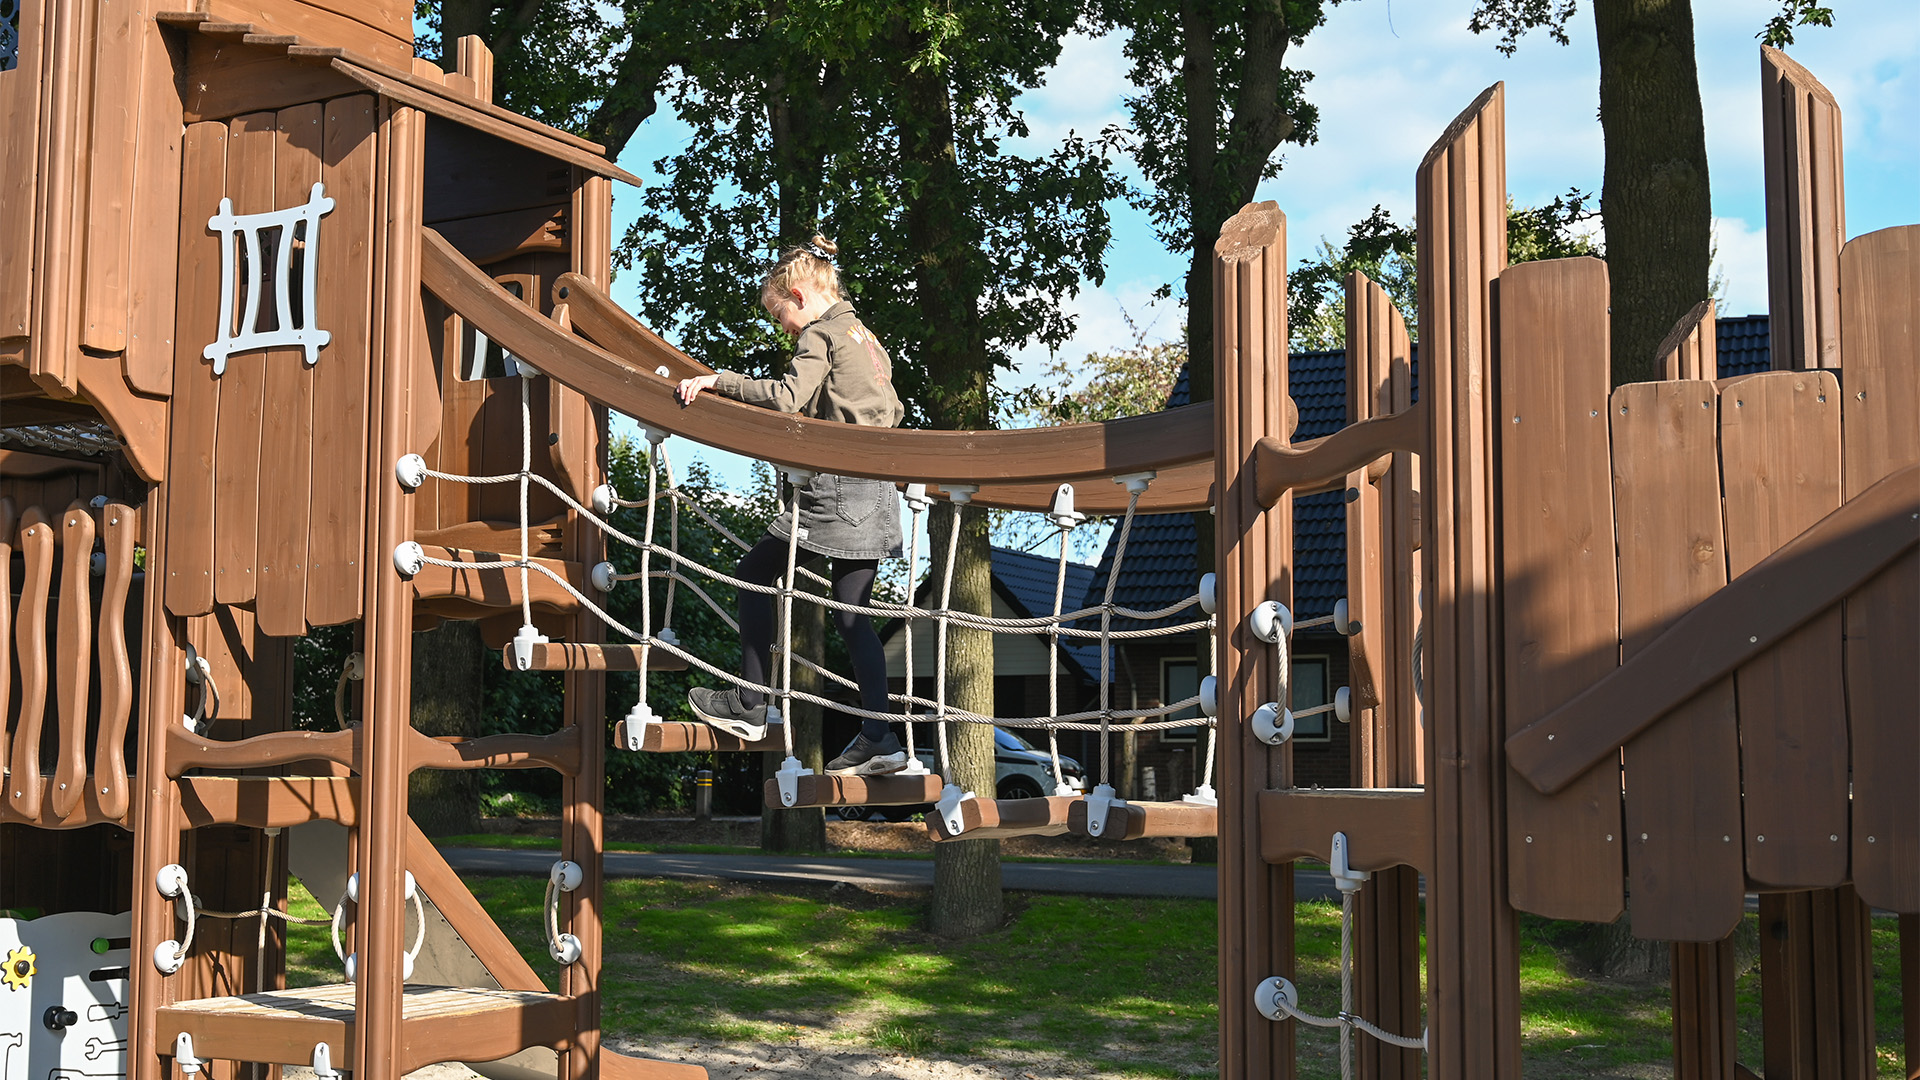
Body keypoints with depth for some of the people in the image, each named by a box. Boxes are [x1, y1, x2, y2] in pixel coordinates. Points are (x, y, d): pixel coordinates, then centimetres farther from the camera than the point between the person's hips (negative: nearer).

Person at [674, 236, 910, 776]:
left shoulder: (821, 335, -6)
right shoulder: (866, 337, 21)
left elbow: (786, 396, -21)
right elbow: (893, 411, 25)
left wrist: (718, 379, -17)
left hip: (836, 489, -8)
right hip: (876, 493, 8)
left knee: (755, 572, 4)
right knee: (852, 614, 7)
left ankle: (749, 706, 5)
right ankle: (879, 738, 0)